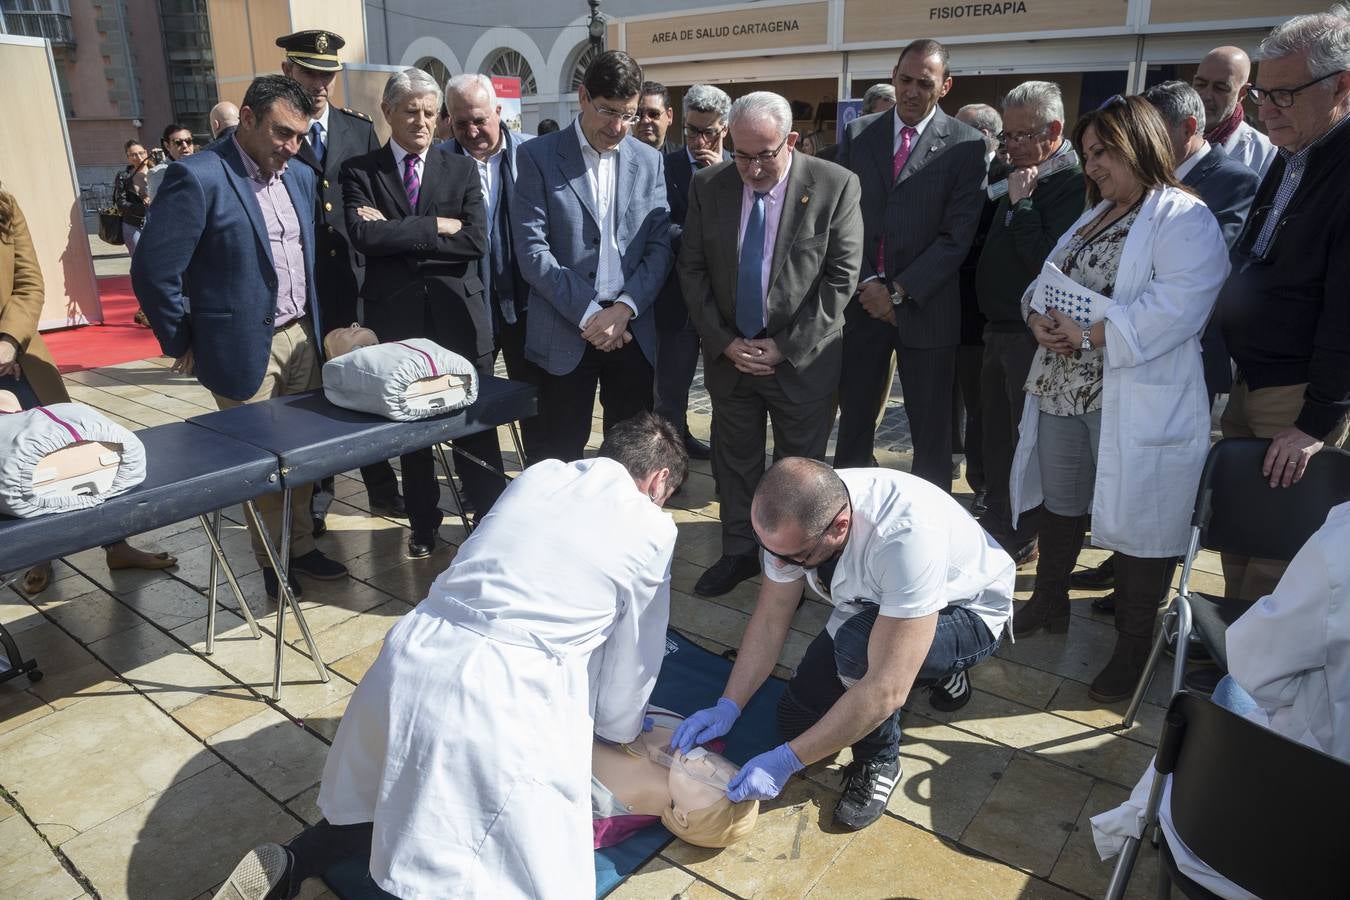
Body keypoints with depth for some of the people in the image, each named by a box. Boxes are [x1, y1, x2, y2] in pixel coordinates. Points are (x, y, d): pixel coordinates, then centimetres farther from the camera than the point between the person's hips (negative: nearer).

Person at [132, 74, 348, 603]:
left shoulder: (301, 177, 8)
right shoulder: (198, 177, -14)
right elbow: (154, 271, -13)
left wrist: (317, 325, 14)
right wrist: (183, 345, -5)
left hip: (301, 337, 6)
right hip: (244, 346, -6)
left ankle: (301, 546, 28)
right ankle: (271, 563, 22)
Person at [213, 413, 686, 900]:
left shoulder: (538, 474, 17)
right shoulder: (652, 528, 2)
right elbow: (633, 657, 12)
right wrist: (620, 729, 33)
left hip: (414, 656, 7)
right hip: (502, 696, -7)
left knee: (401, 799, 34)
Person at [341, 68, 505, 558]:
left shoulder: (462, 169, 7)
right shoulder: (359, 171, 5)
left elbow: (476, 241, -8)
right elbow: (364, 235, -13)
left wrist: (397, 234, -10)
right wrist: (437, 226, -12)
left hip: (459, 314, 0)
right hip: (396, 317, 0)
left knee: (476, 425, 2)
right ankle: (423, 523, 27)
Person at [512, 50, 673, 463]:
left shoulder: (649, 161, 9)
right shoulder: (538, 156, -1)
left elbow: (660, 246, 4)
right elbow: (532, 250, -8)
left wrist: (624, 309, -10)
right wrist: (588, 313, -13)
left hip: (632, 329, 3)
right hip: (564, 332, -3)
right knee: (562, 456, 4)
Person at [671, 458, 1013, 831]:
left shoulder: (907, 536, -43)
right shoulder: (794, 517, -24)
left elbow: (885, 690, -41)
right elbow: (769, 620, -10)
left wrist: (785, 761, -36)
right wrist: (727, 707, -19)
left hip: (968, 614, -6)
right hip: (872, 606, 6)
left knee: (856, 642, -36)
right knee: (798, 720, 1)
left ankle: (879, 763, -6)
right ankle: (933, 669, 18)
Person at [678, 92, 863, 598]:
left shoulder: (835, 186, -10)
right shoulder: (708, 186, -1)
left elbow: (840, 277, -10)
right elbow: (692, 270, 2)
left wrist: (784, 346, -13)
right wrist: (725, 342, -7)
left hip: (802, 359, -3)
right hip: (729, 354, 3)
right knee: (734, 461, 14)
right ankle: (739, 552, 33)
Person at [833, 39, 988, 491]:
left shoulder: (966, 144, -2)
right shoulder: (858, 133, 7)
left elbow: (957, 235, -8)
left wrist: (899, 291, -13)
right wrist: (867, 283, -8)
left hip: (925, 306, -2)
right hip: (861, 300, 2)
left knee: (930, 430, 7)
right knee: (853, 420, 10)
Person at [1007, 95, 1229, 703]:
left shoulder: (1184, 220, -8)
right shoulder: (1093, 218, 19)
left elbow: (1173, 307, -22)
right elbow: (1046, 281, 14)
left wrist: (1088, 336, -23)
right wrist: (1040, 319, -8)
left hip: (1137, 404, -7)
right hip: (1063, 391, 8)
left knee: (1139, 521, 2)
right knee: (1059, 503, 18)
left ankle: (1132, 649, 18)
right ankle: (1049, 602, 37)